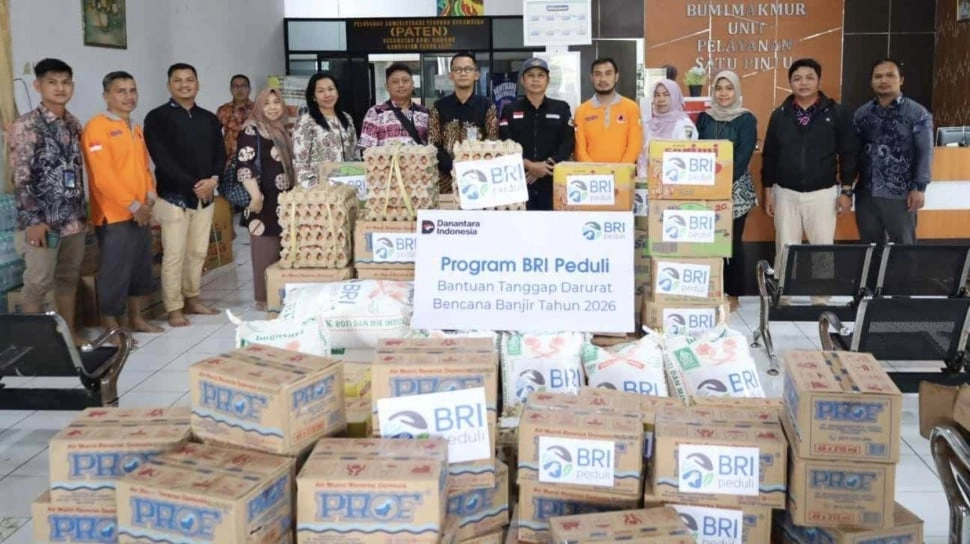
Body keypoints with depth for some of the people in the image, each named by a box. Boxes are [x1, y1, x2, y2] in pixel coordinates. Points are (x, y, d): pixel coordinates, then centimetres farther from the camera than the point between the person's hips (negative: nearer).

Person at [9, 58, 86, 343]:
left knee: (69, 278, 13)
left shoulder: (74, 125, 9)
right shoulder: (26, 125, -9)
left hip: (73, 218, 6)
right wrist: (33, 220, -17)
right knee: (38, 282, 0)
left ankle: (70, 333, 24)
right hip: (43, 220, -6)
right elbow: (21, 178, -13)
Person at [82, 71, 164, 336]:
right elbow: (102, 176, -18)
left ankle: (136, 318, 28)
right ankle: (111, 327, 9)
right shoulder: (97, 126, -11)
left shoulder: (136, 130, 16)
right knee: (115, 272, -2)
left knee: (141, 267, 15)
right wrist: (132, 205, -16)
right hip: (114, 215, -8)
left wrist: (149, 199, 2)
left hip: (141, 213, 8)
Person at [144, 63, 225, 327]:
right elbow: (162, 159, -13)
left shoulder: (209, 118, 13)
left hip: (205, 196, 5)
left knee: (198, 252, 10)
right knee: (174, 254, -4)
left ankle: (192, 298, 23)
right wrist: (192, 184, -16)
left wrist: (214, 179, -10)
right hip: (174, 196, -5)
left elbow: (220, 153, 10)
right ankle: (174, 308, 3)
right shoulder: (157, 118, -4)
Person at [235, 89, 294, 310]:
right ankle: (264, 298, 5)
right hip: (264, 199, -7)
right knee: (266, 249, -3)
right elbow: (244, 166, -18)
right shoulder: (251, 130, -9)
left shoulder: (284, 130, 15)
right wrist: (256, 196, -25)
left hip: (285, 198, 7)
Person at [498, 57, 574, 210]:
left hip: (553, 180, 1)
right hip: (519, 181, 0)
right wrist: (528, 165, -16)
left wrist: (547, 164, -13)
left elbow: (568, 143, 1)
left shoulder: (561, 108, 11)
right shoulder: (510, 110, 10)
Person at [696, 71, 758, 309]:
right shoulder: (704, 118, 10)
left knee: (733, 240, -2)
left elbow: (744, 156, -8)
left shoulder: (746, 119, 0)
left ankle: (733, 293, 7)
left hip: (736, 188, -3)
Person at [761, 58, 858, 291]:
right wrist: (768, 191, 6)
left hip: (822, 194, -1)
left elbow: (849, 154, 0)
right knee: (785, 249, 6)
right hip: (786, 193, 1)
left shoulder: (837, 113, -2)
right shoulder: (780, 115, 3)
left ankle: (820, 300, 14)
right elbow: (769, 156, 8)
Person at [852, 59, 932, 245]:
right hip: (866, 194, 3)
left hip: (900, 195, -3)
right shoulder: (861, 114, 9)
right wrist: (847, 186, 3)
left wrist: (919, 188, -11)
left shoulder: (917, 113, -1)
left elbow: (925, 153, -5)